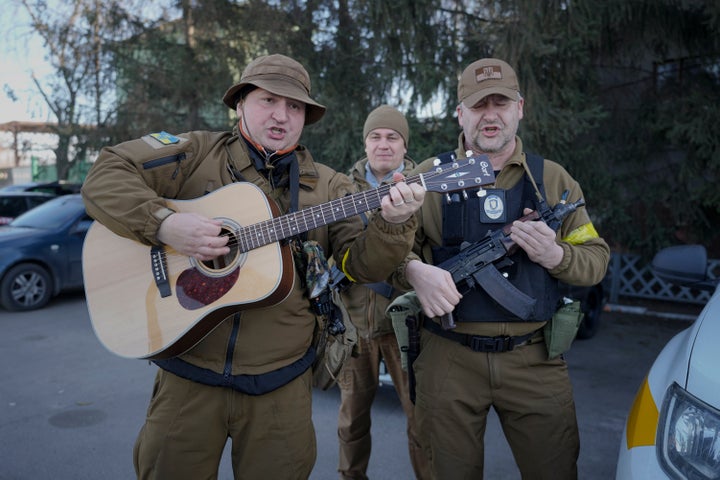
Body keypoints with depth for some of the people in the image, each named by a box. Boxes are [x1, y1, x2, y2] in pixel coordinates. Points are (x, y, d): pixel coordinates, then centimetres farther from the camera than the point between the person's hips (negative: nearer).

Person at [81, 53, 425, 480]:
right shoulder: (196, 153, 0)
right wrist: (164, 223, -22)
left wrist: (393, 225, -23)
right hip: (188, 371, 0)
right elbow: (104, 177, -6)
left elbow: (363, 264, -3)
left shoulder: (328, 186, 4)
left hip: (282, 381, 1)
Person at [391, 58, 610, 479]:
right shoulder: (429, 177, 2)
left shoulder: (553, 179, 6)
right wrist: (415, 271, -21)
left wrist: (554, 254, -13)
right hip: (448, 358, -1)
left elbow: (596, 259, 8)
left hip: (534, 360, 2)